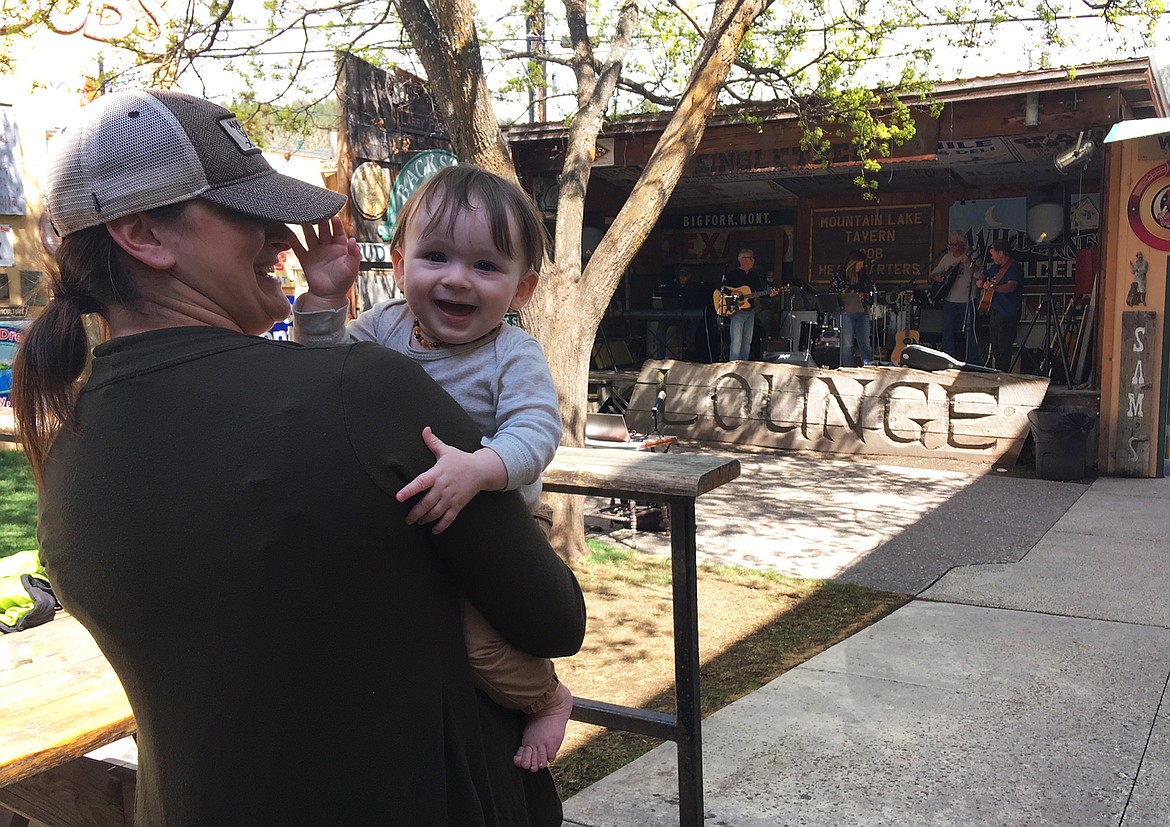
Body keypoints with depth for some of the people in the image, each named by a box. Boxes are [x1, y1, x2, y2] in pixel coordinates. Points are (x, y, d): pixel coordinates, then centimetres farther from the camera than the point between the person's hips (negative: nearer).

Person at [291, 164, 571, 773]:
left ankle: (545, 698, 13)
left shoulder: (513, 355, -16)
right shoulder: (385, 326, -2)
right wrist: (323, 300, -13)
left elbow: (535, 432, -29)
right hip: (401, 525, 6)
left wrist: (476, 469, -48)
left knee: (482, 639, -21)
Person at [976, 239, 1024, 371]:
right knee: (995, 349, 14)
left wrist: (993, 287, -40)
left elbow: (1011, 287, -26)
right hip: (995, 312, 9)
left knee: (1004, 351, -9)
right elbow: (983, 276, 32)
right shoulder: (996, 267, 16)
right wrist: (979, 281, 8)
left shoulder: (1015, 267, -12)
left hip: (1008, 315, -9)